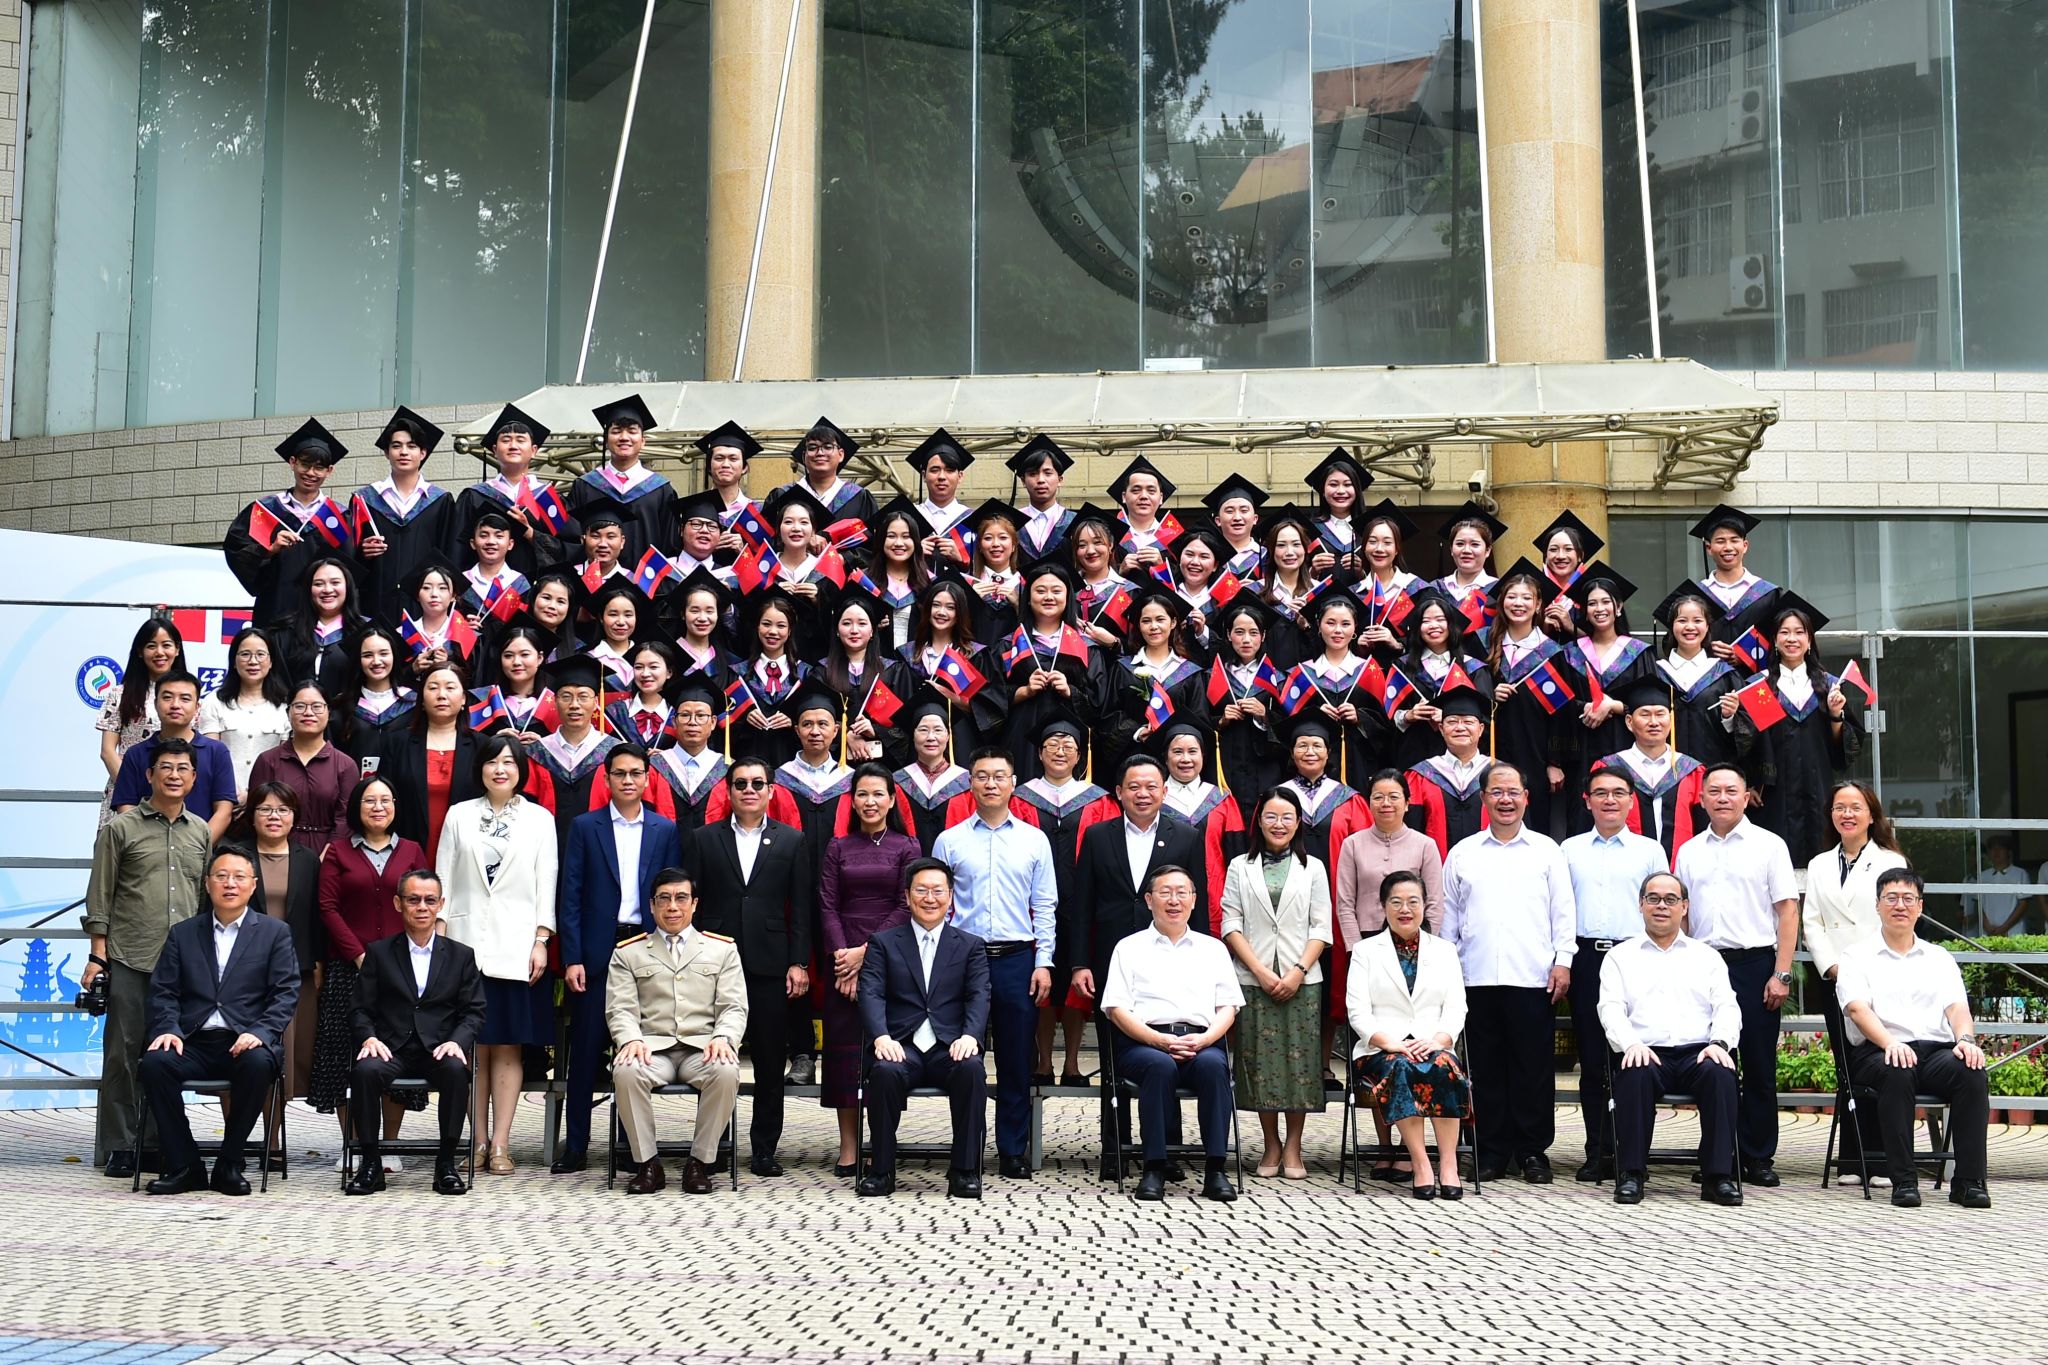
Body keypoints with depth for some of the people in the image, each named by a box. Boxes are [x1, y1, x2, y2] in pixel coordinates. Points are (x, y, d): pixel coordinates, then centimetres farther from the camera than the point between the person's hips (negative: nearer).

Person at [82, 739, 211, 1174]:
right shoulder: (120, 828, 4)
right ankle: (117, 1147, 5)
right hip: (129, 960, -3)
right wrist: (98, 956, -3)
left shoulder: (203, 833, 13)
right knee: (123, 1052, -1)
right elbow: (99, 898, 3)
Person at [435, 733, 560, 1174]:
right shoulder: (459, 815, 9)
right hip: (466, 943, 1)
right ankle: (478, 1142, 7)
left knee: (508, 1047, -1)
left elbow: (546, 884, 4)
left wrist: (541, 941, -3)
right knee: (474, 1047, 1)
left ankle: (500, 1145, 0)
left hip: (516, 946, 0)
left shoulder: (539, 819, 8)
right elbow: (443, 880, 7)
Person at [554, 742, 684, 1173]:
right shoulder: (585, 827, 4)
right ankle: (576, 1145, 8)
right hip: (596, 951, -1)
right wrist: (572, 957, -7)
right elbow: (571, 896, 0)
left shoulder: (665, 831, 8)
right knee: (585, 1049, 1)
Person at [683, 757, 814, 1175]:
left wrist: (799, 963, -1)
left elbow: (801, 906, 6)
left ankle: (765, 1148, 10)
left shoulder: (791, 841, 8)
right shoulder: (703, 839, 8)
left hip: (769, 964, 0)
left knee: (771, 1061, 2)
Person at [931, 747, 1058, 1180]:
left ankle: (1014, 1151, 12)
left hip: (1017, 960, 1)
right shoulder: (949, 841, 5)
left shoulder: (1035, 840, 7)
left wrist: (1043, 963, -1)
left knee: (1017, 1061, 4)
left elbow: (1044, 907, 7)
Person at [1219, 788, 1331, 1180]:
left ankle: (1293, 1147, 6)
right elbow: (1231, 925, 2)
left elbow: (1321, 928, 4)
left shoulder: (1313, 868, 10)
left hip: (1302, 980, 0)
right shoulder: (1240, 867, 8)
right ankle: (1271, 1144, 10)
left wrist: (1298, 971, -9)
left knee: (1299, 1059, -2)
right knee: (1260, 1060, -1)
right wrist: (1261, 971, -9)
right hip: (1253, 978, 0)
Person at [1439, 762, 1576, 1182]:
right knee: (1486, 1068, 4)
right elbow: (1448, 915, 13)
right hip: (1477, 977, 1)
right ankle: (1491, 1151, 10)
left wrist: (1563, 961, -2)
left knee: (1534, 1066, 0)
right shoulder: (1462, 853, 12)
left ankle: (1533, 1151, 9)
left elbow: (1563, 912, 6)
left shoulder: (1546, 851, 9)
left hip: (1533, 977, -1)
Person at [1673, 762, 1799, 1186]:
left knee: (1759, 1067, 1)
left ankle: (1759, 1158, 8)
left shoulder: (1769, 845, 4)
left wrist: (1781, 974, -8)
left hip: (1754, 964, -3)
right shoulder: (1689, 852, 14)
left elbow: (1788, 912, 0)